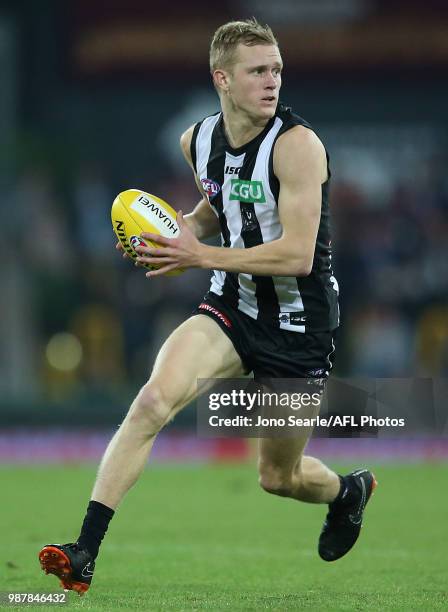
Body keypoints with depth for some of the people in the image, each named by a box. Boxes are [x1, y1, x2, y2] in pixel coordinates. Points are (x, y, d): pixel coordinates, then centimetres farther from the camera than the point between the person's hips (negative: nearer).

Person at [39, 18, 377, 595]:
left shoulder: (296, 144, -20)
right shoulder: (197, 141, 0)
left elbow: (297, 255, -26)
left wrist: (199, 256, -26)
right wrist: (188, 228, 0)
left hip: (298, 324, -4)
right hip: (231, 307, 4)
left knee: (277, 477, 10)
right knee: (154, 399, -24)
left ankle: (349, 491, 49)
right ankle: (83, 556, -26)